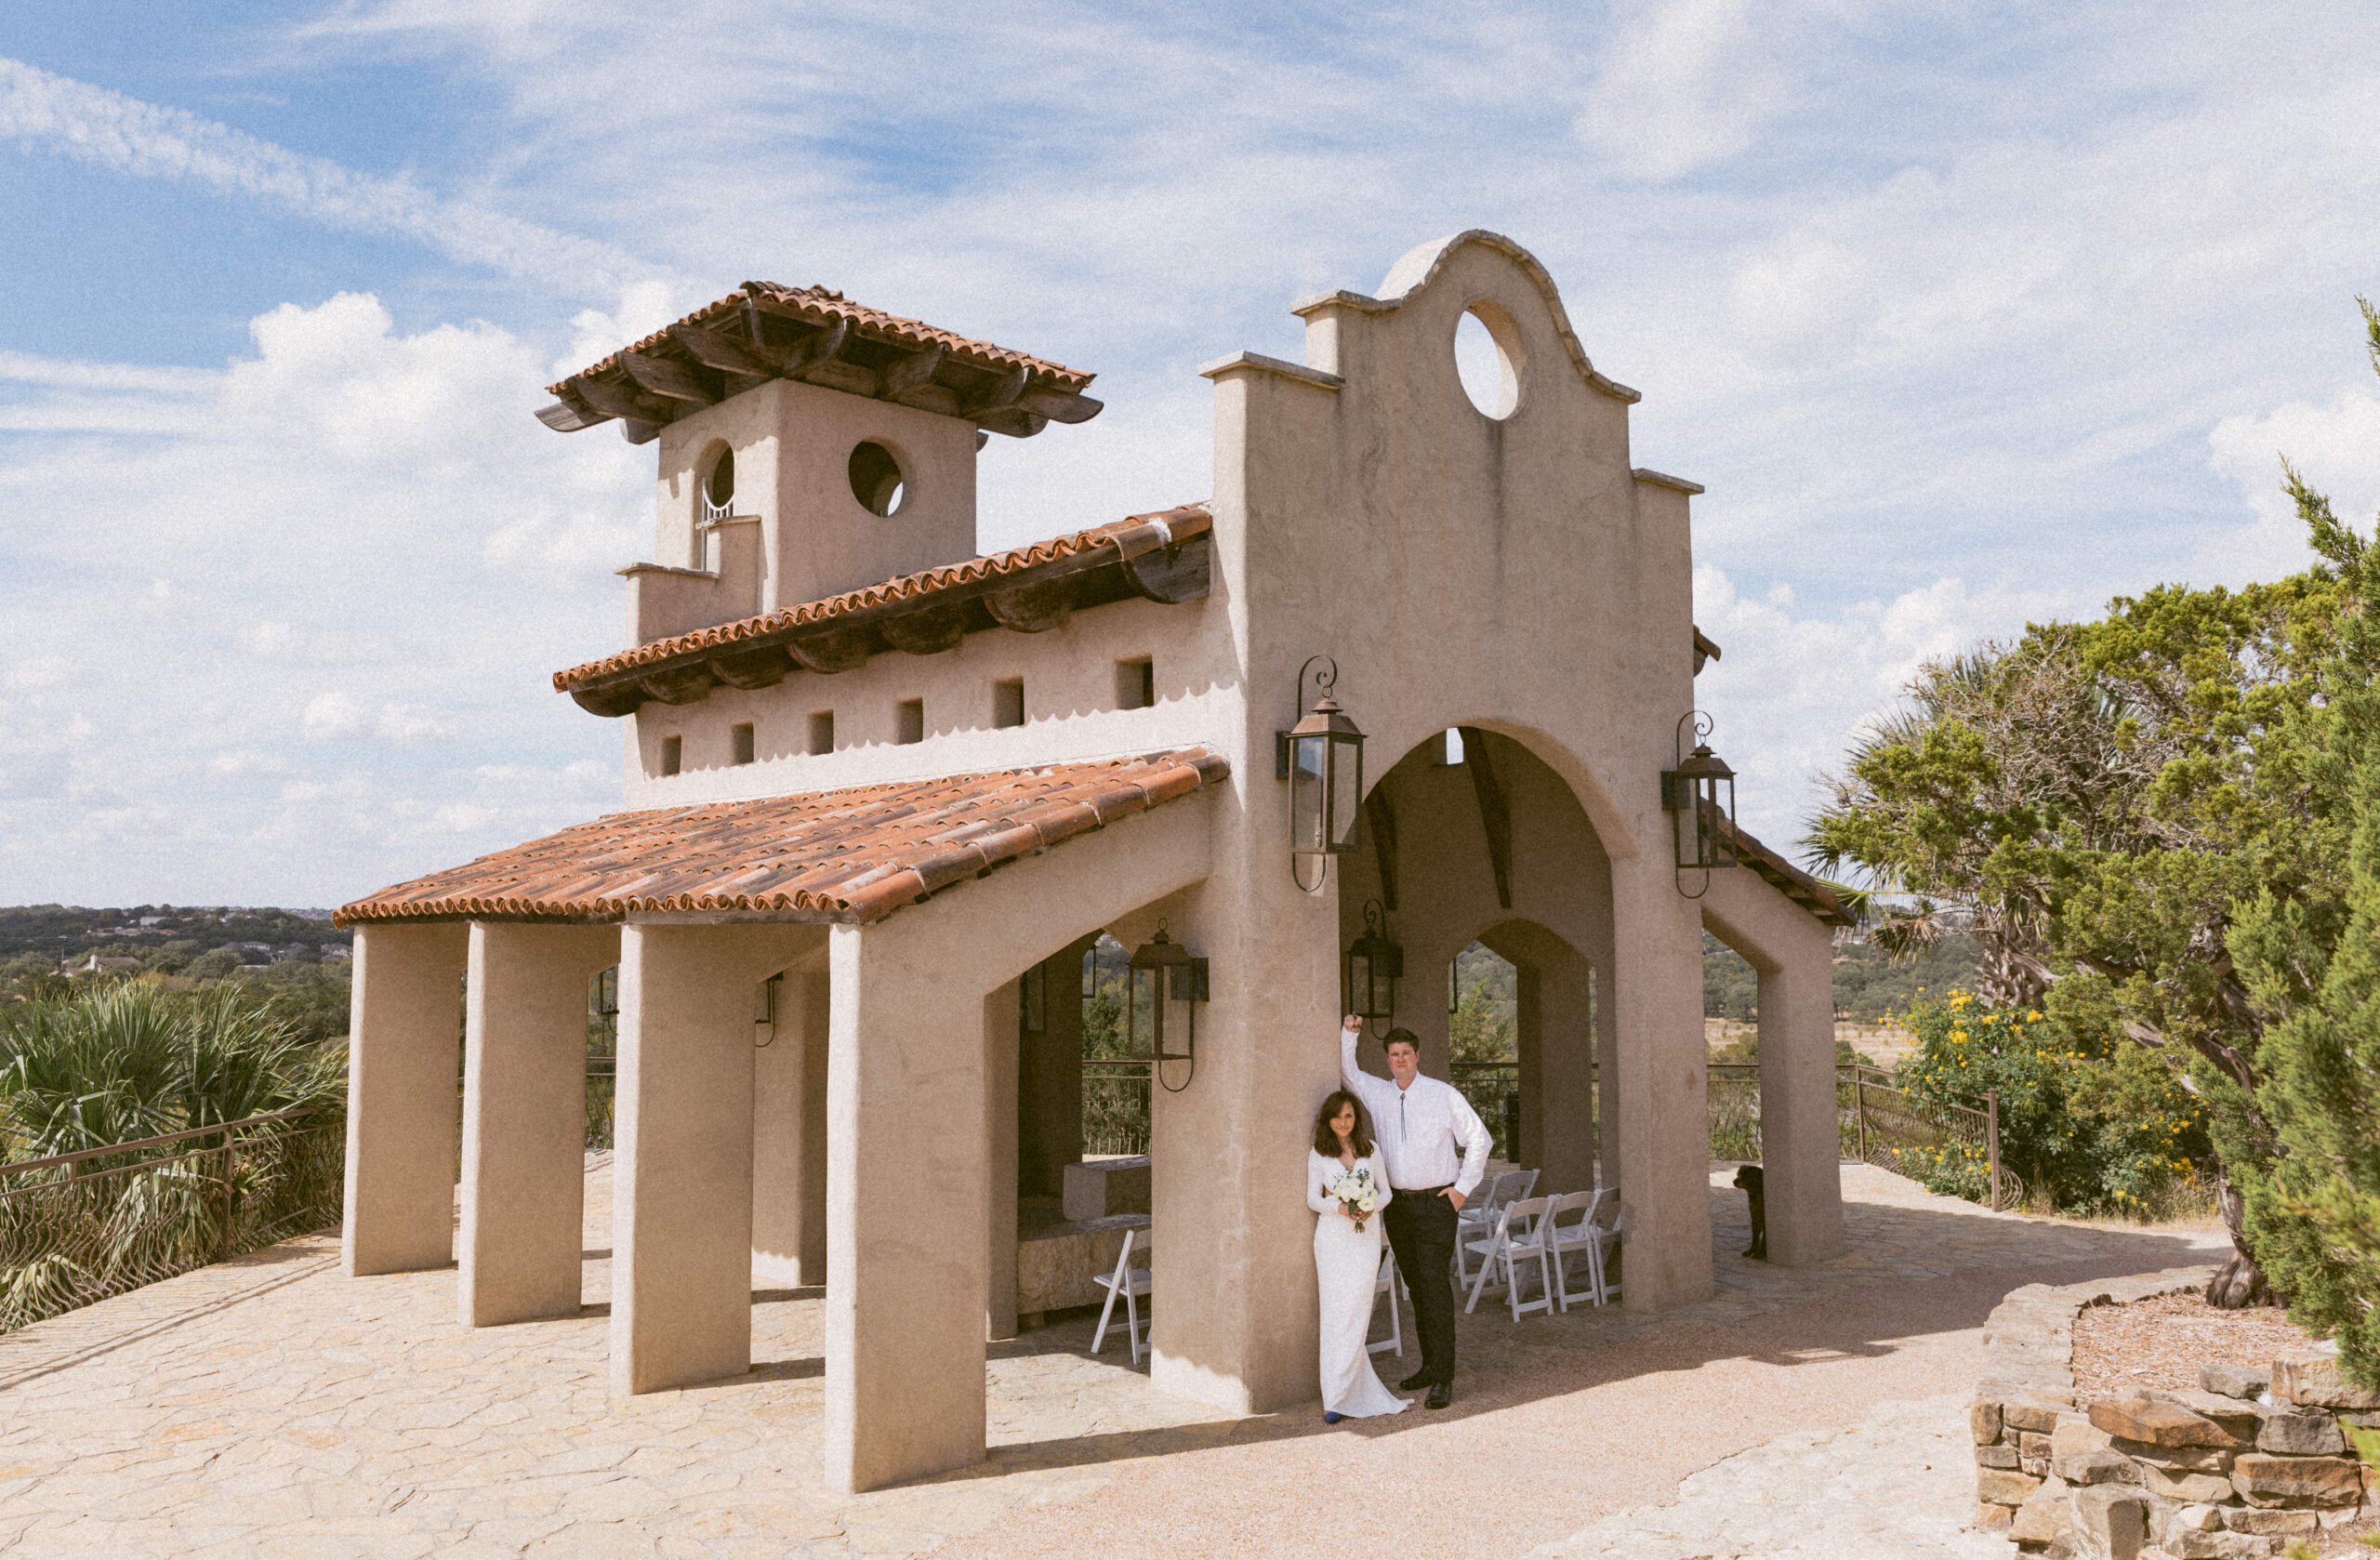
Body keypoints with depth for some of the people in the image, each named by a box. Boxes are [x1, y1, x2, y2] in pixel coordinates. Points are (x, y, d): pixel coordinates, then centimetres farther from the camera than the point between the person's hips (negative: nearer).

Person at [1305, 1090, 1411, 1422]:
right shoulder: (1319, 1154, 3)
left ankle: (1337, 1395, 1)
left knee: (1355, 1313, -6)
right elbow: (1312, 1198, 3)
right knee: (1335, 1314, -4)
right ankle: (1336, 1395, 2)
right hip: (1332, 1236, -1)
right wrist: (1339, 1207, -15)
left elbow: (1385, 1192, 10)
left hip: (1366, 1236, 1)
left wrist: (1371, 1206, -11)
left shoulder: (1371, 1150, 7)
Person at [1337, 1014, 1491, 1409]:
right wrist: (1348, 1034, 3)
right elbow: (1346, 1072, 18)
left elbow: (1479, 1139, 1)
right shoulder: (1377, 1092, 7)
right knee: (1416, 1287, 11)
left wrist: (1463, 1188, -2)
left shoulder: (1444, 1095, -4)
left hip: (1435, 1203, -5)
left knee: (1435, 1285, -10)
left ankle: (1443, 1378, -10)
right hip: (1396, 1203, 5)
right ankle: (1429, 1365, 20)